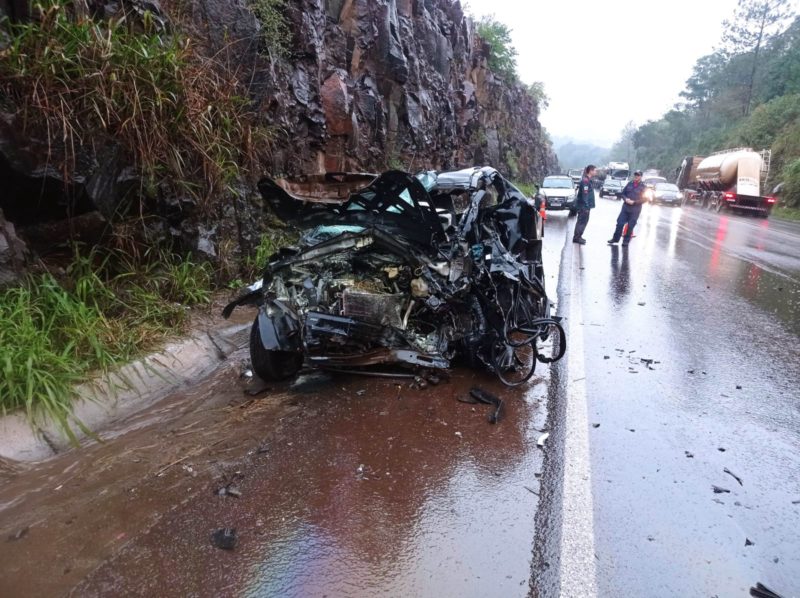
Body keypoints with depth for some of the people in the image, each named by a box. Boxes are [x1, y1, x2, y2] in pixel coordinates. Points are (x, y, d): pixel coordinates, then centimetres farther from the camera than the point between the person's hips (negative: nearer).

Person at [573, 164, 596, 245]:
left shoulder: (588, 180, 14)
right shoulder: (585, 181, -18)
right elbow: (585, 195, -22)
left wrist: (588, 206, 18)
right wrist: (587, 206, -23)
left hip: (586, 205, 10)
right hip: (583, 206, -10)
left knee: (583, 221, 15)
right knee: (582, 221, -5)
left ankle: (578, 236, 23)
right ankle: (576, 238, 0)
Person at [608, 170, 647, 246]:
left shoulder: (643, 187, -3)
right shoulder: (629, 184, 7)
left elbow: (645, 199, -7)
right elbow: (623, 193, 12)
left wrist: (634, 202, -16)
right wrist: (625, 199, -9)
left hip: (635, 210, -3)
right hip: (625, 208, 3)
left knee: (630, 226, 2)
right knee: (620, 223, 0)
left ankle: (626, 240, 14)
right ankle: (615, 239, 11)